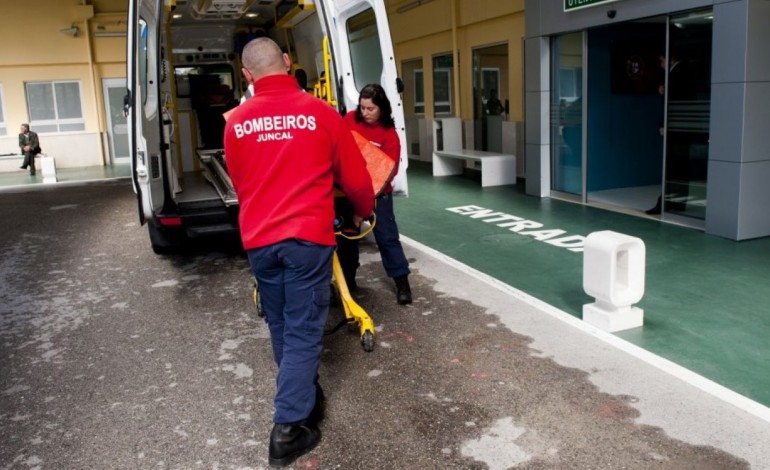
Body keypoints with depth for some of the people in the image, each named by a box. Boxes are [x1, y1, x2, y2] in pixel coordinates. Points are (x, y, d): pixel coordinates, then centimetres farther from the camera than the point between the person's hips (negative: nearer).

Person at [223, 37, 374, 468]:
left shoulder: (236, 122, 5)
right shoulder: (321, 113, -4)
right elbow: (355, 177, 4)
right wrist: (365, 211, 25)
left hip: (258, 239, 4)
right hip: (307, 236, -4)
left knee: (281, 327, 19)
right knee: (304, 331, 3)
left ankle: (305, 398, 38)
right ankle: (288, 429, 4)